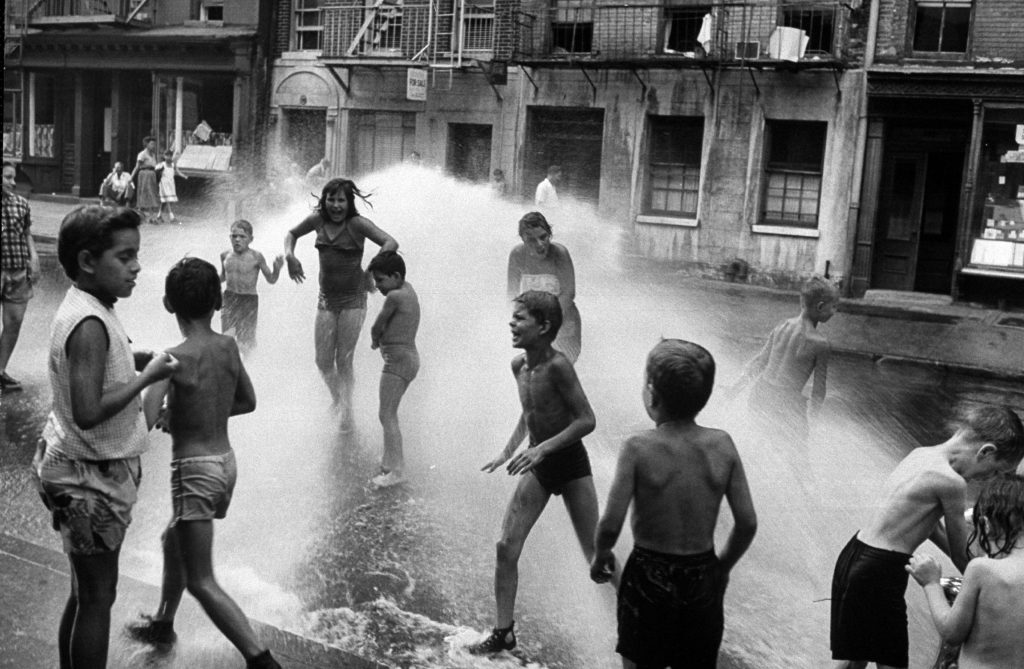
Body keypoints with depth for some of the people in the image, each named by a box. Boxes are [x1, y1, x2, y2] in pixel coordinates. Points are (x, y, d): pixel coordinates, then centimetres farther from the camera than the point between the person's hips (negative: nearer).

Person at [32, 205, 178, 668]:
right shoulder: (89, 324, -25)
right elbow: (88, 411, -31)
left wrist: (150, 358, 7)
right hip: (91, 477, -9)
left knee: (87, 590, 20)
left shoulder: (88, 309, 4)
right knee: (97, 596, 4)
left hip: (90, 468, 9)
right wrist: (149, 376, -22)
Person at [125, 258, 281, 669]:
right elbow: (247, 402, 15)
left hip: (195, 470, -8)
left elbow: (146, 418, -29)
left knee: (200, 582, -2)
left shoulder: (174, 358, -18)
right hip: (226, 462, 8)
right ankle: (162, 623, 50)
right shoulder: (228, 347, 1)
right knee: (173, 540, 30)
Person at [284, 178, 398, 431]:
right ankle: (337, 401, 32)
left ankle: (347, 412, 11)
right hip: (326, 300, 4)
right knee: (323, 362, 5)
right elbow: (292, 234, 19)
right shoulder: (317, 220, 2)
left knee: (344, 361, -5)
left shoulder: (357, 224, -12)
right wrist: (290, 256, -1)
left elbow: (391, 243, -21)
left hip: (352, 300, -4)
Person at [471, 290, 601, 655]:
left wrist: (542, 448, -27)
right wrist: (509, 449, 9)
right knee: (506, 547, 1)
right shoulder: (518, 365, 0)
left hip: (571, 463, -6)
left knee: (595, 552, 2)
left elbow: (586, 420, -22)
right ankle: (503, 632, 14)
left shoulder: (558, 365, -23)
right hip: (537, 465, 6)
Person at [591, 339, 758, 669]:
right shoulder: (722, 444, -7)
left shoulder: (639, 448, -17)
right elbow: (747, 523, -6)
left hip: (649, 578, -3)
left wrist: (600, 556, 1)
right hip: (703, 581, 3)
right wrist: (723, 565, 11)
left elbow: (610, 525, -20)